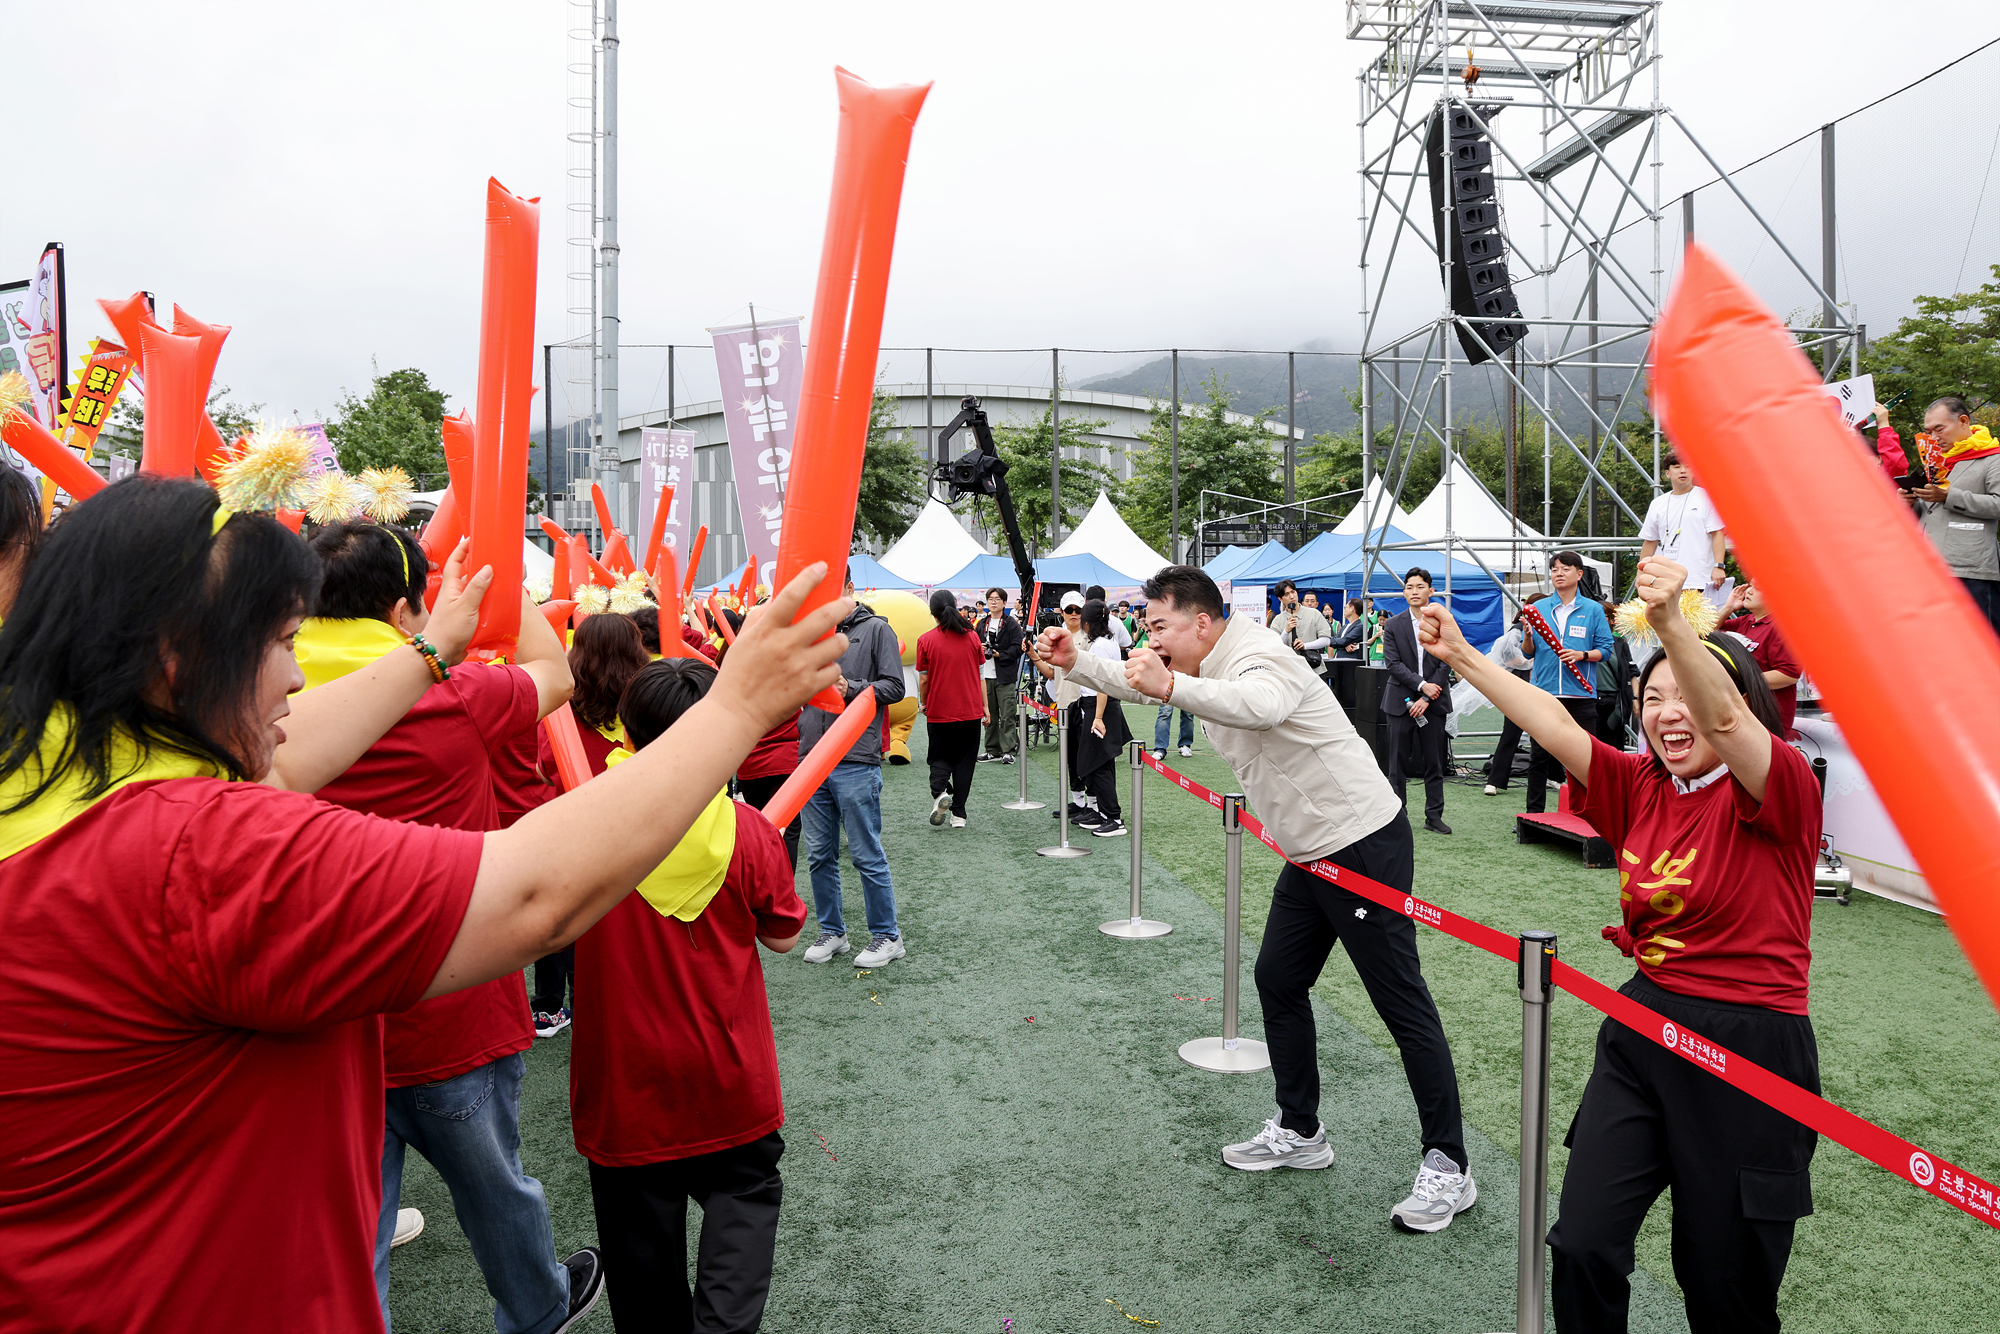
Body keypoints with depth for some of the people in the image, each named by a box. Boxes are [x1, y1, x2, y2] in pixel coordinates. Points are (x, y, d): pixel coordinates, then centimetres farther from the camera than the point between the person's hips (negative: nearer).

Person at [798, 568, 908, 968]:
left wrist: (851, 689, -17)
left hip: (856, 762, -5)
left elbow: (894, 687, -6)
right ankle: (832, 932, 25)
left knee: (867, 855, 0)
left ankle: (886, 935, 13)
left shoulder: (876, 629, 1)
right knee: (820, 854, 11)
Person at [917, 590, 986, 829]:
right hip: (970, 711, 1)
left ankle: (939, 791, -14)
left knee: (939, 758, 14)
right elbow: (980, 675, 2)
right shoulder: (972, 637, -1)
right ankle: (958, 814, 9)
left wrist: (923, 703, 12)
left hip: (939, 711, -1)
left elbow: (923, 678, -4)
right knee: (964, 760, 10)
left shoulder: (926, 640, -8)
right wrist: (985, 706, 10)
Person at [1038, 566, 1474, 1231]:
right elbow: (1137, 684, 25)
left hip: (1365, 845, -10)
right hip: (1309, 853, 10)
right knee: (1278, 980, 14)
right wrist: (1077, 662, 12)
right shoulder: (1206, 670, 9)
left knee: (1402, 1002, -4)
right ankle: (1300, 1132, 28)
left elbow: (1261, 706, -46)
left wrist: (1171, 686, -57)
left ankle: (1449, 1168, 5)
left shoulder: (1256, 657, -21)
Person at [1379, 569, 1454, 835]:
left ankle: (1434, 816, 13)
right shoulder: (1393, 625, 4)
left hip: (1433, 702, 0)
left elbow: (1446, 665, -1)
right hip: (1401, 701, 0)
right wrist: (1421, 685, -14)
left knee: (1433, 761, 5)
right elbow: (1393, 663, -3)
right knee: (1397, 761, 1)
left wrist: (1426, 698, -9)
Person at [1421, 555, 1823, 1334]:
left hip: (1749, 1048, -5)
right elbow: (1554, 725, -1)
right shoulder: (1641, 788, 5)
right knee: (1582, 1246, 0)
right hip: (1641, 1033, 5)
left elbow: (1725, 717, -30)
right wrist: (1463, 657, -7)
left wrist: (1671, 625, -47)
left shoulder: (1780, 792, -11)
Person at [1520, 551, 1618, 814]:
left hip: (1580, 694, -1)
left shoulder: (1593, 610, 6)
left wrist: (1581, 655, -14)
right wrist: (1528, 636, -11)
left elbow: (1605, 649, 3)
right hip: (1543, 693, 1)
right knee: (1539, 756, 5)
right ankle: (1533, 815, 12)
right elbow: (1528, 653, 9)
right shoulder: (1539, 608, 10)